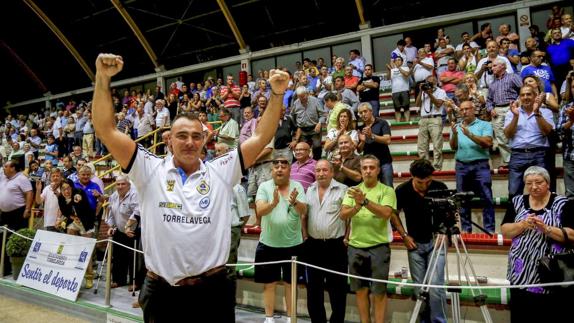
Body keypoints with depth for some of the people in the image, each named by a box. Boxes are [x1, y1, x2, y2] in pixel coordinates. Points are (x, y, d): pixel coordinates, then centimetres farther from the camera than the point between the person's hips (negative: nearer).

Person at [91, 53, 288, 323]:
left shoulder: (221, 172, 2)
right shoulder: (149, 170, 0)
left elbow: (261, 136, 0)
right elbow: (105, 129, -5)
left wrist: (277, 94, -9)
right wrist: (103, 78, -13)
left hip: (212, 290, 0)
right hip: (161, 292, 0)